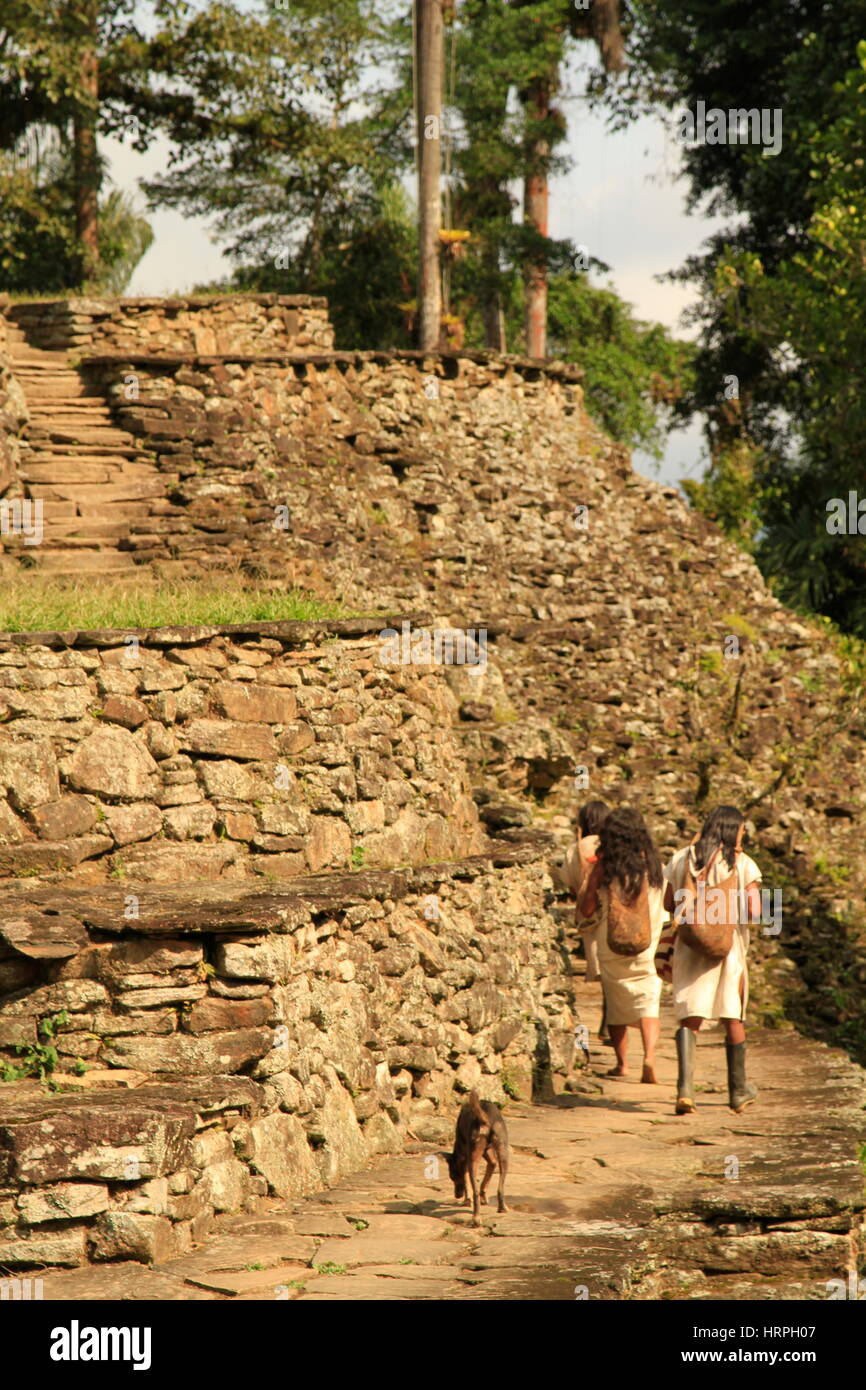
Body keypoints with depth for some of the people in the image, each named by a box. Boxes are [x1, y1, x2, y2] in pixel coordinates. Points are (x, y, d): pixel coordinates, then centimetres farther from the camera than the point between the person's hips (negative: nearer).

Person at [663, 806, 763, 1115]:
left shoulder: (681, 859, 3)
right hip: (728, 948, -2)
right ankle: (738, 1091, 24)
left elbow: (669, 904, 8)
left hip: (690, 948, 2)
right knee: (733, 1019, 13)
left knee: (689, 1019, 1)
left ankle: (685, 1087, -19)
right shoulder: (743, 864, -7)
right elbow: (753, 911, -14)